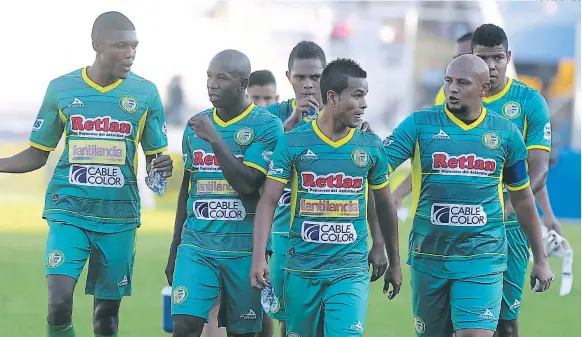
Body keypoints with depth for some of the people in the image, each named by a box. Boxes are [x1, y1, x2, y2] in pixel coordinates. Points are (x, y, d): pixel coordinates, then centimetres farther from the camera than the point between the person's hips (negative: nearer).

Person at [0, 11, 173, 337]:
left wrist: (163, 167, -15)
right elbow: (37, 155, 10)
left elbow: (156, 156, 9)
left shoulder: (145, 93, 1)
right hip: (68, 212, -1)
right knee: (59, 304, -17)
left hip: (119, 218, 1)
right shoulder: (62, 89, 2)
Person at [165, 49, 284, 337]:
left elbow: (248, 185, -17)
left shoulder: (266, 126, -6)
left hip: (244, 249, -3)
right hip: (196, 245, 3)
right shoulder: (196, 125, 9)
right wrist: (174, 249, 21)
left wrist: (215, 139, -20)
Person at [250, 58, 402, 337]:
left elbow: (384, 205, 15)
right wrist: (258, 258, -14)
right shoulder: (293, 142, -1)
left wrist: (394, 262, 21)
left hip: (350, 271, 0)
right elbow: (268, 201, -3)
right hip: (301, 270, 0)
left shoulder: (371, 146, 4)